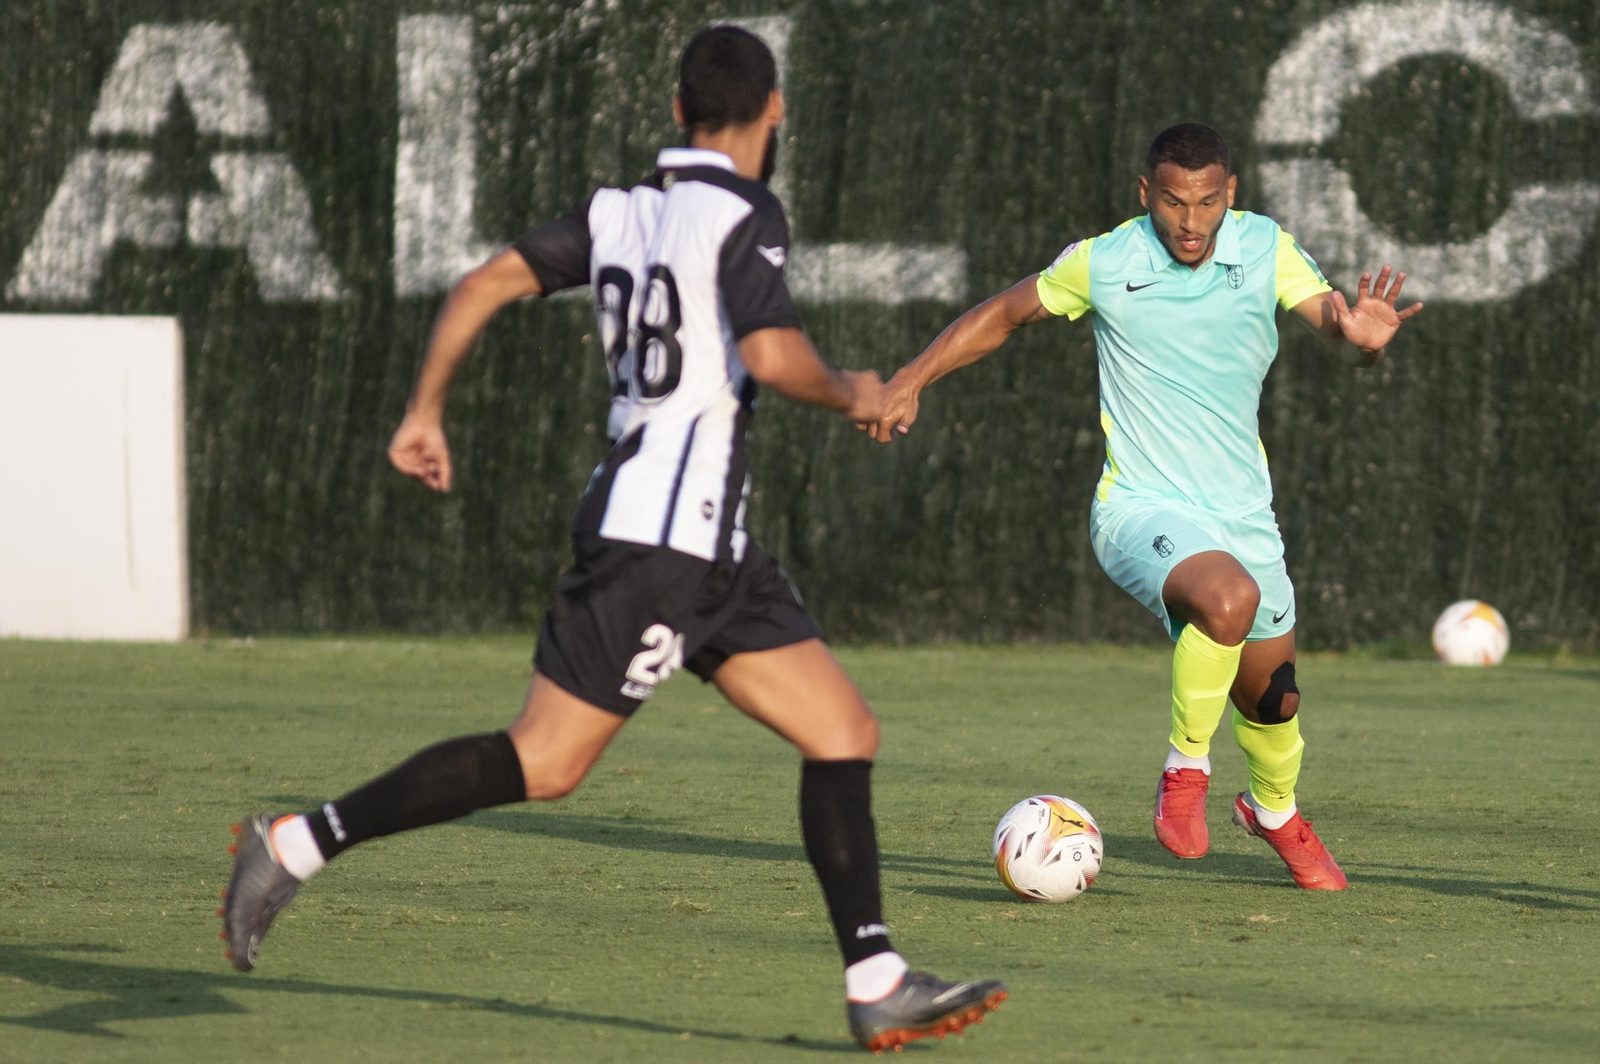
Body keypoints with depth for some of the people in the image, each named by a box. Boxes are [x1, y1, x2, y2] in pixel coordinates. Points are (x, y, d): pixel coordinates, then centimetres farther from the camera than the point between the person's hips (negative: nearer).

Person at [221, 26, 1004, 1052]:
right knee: (544, 763, -9)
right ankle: (300, 844, -5)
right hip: (663, 539, -9)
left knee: (845, 732, 7)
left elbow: (485, 284, 7)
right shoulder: (746, 215, -9)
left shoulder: (619, 211, 13)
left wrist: (426, 411, 13)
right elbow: (773, 354, -23)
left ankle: (878, 985, 4)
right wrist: (851, 395, -4)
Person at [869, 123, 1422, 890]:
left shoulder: (1265, 248, -4)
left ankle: (1275, 812, 48)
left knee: (1272, 697, 14)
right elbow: (1004, 314, 8)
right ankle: (1186, 769, -12)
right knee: (1229, 597, -35)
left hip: (1243, 512, 4)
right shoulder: (1102, 263, -8)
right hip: (1141, 506, -4)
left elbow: (1335, 322, -14)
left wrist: (1362, 335, -38)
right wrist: (911, 380, 1)